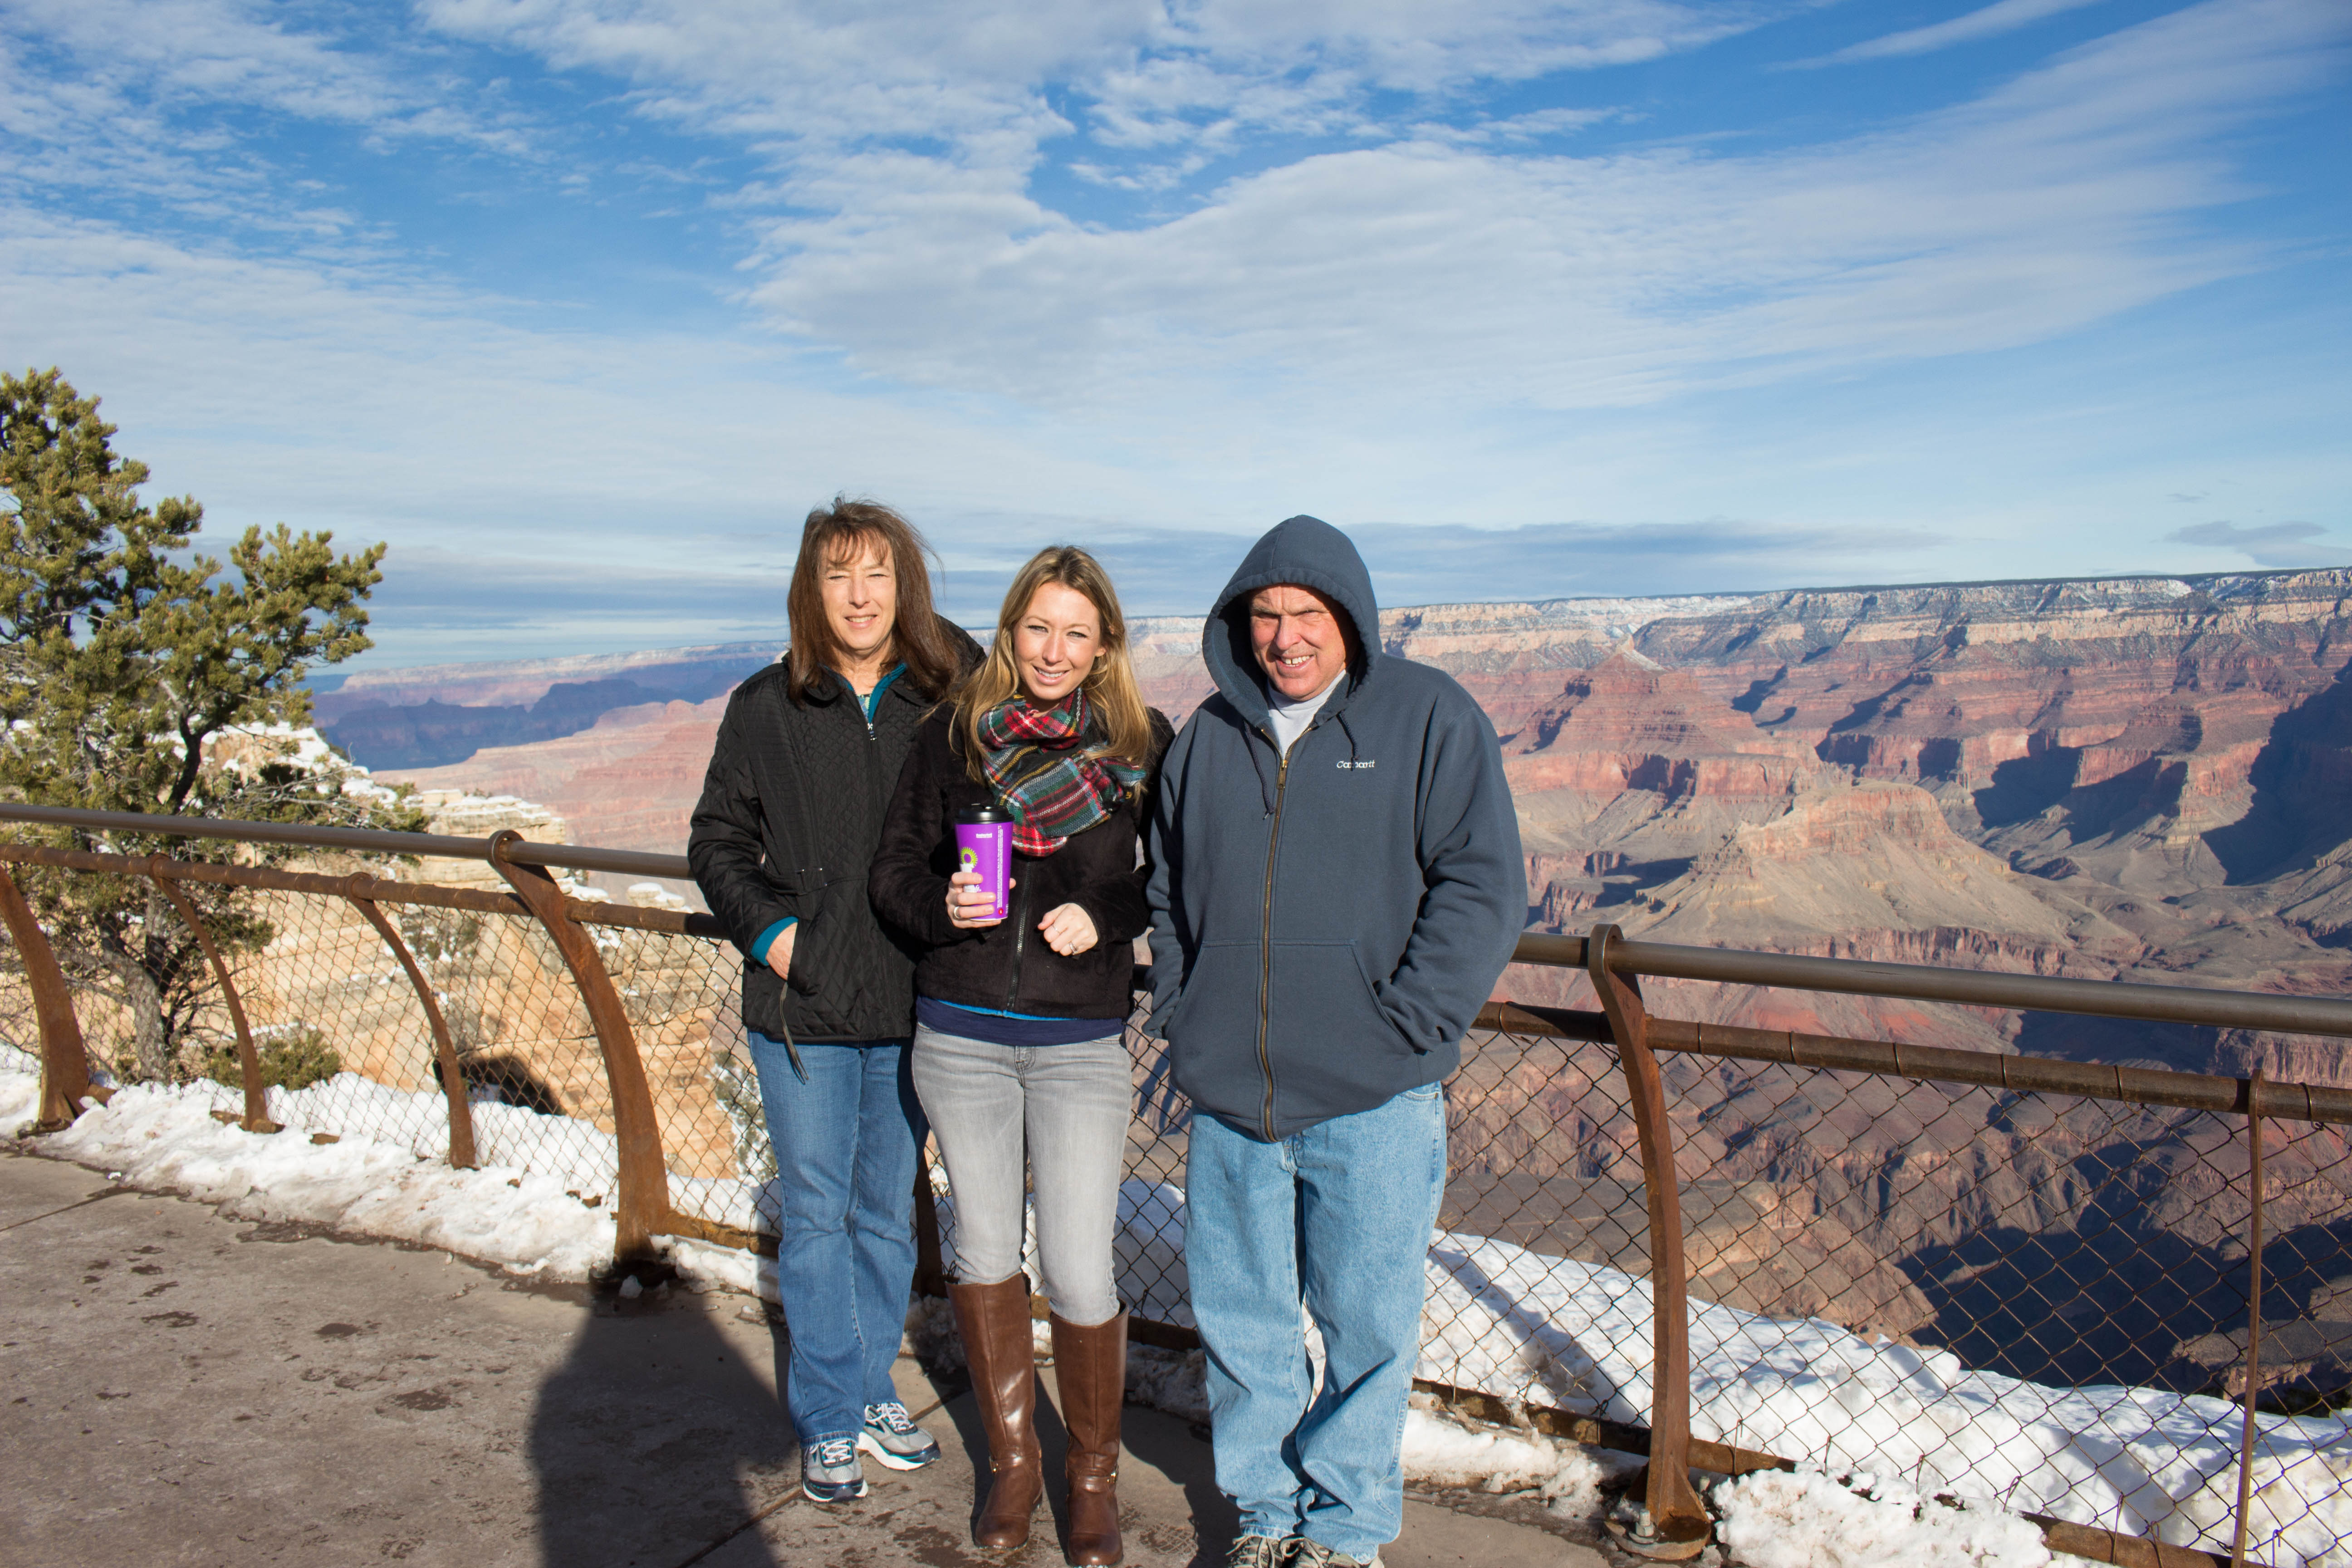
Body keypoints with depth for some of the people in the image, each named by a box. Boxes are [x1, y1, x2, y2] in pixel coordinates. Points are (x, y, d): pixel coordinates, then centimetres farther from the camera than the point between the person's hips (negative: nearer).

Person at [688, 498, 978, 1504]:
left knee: (889, 1213, 15)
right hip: (803, 1009, -1)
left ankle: (871, 1393, 33)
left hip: (911, 1008, 1)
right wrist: (766, 929, -7)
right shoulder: (766, 708, -2)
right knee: (816, 1215, 7)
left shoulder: (947, 703, -1)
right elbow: (717, 838, 6)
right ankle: (827, 1421, 22)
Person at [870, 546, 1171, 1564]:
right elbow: (895, 867, 5)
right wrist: (942, 906, -15)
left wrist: (1106, 917, -12)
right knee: (983, 1251, 14)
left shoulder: (1144, 744, -2)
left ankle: (1094, 1475, 26)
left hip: (1081, 1042, -2)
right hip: (960, 1035, 2)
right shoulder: (952, 734, 1)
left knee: (1079, 1278, -1)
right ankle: (1012, 1459, 36)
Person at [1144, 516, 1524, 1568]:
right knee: (1239, 1320, 13)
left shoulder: (1429, 716, -4)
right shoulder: (1208, 738, 10)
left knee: (1368, 1323, 7)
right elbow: (1167, 891, 18)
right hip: (1228, 1097, 4)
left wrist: (1402, 1028, -13)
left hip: (1372, 1105, -4)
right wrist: (1179, 1015, 7)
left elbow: (1483, 888, -8)